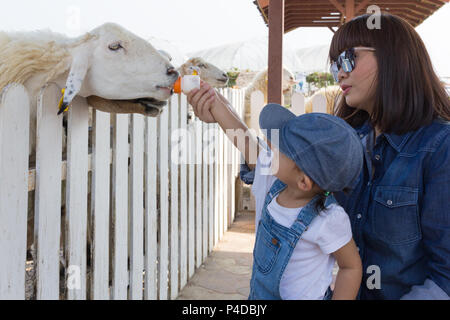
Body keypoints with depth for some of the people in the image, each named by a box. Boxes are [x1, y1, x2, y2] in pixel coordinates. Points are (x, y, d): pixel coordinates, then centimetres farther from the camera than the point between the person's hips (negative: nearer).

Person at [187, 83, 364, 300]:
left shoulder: (328, 219, -29)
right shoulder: (271, 178, -15)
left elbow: (351, 267, -16)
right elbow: (246, 142, -3)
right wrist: (215, 102, 1)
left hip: (301, 295, -5)